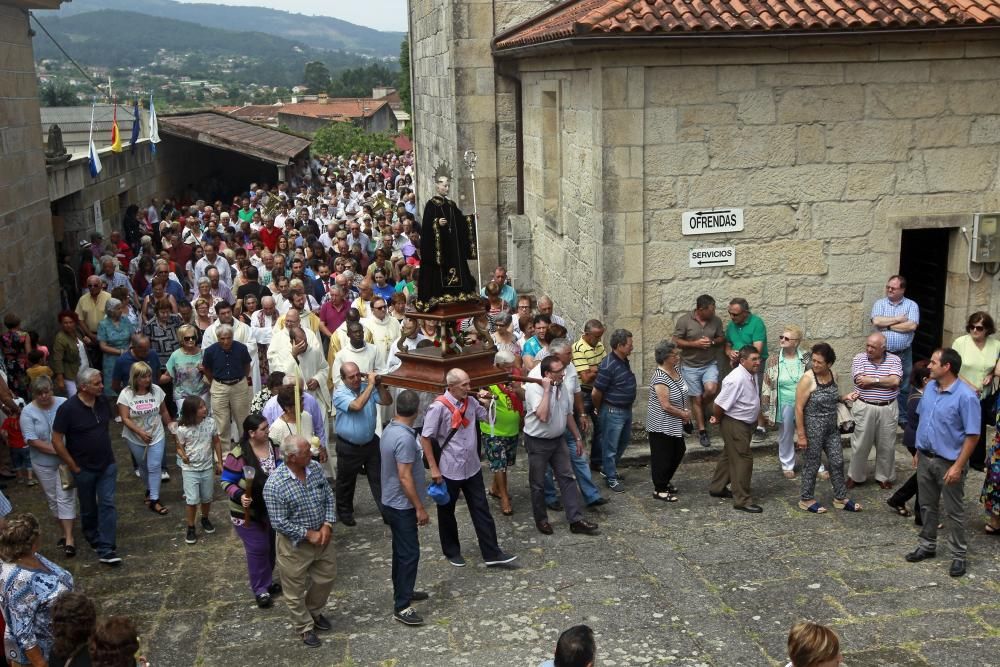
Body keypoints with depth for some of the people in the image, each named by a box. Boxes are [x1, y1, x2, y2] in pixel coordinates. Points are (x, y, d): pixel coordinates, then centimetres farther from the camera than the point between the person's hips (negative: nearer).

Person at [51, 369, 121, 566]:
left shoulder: (103, 401, -6)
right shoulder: (68, 409, -21)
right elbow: (57, 440, -16)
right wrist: (73, 467, -11)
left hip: (107, 465, 3)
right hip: (84, 468, -3)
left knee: (107, 504, -4)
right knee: (88, 508, 15)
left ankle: (106, 549, -2)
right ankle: (93, 538, 40)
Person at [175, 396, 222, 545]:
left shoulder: (210, 423, -9)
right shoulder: (182, 429, -18)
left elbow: (216, 442, 4)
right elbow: (180, 447, -5)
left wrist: (219, 463, 6)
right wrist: (183, 456, -28)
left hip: (207, 468, 3)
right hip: (190, 469, -3)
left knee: (206, 498, 16)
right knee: (192, 500, -5)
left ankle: (205, 519, 43)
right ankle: (191, 528, 13)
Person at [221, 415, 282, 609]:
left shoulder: (274, 446, -5)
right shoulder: (238, 455, -23)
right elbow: (227, 482, -16)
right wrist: (239, 496, -32)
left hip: (272, 509, 6)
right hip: (248, 512, -6)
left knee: (272, 546, 17)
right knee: (258, 549, 0)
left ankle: (267, 580, 38)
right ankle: (260, 589, 16)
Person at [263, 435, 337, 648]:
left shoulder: (315, 467, -9)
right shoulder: (274, 485, -27)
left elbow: (328, 496, 1)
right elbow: (279, 522, -22)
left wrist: (327, 525, -12)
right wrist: (308, 534, -19)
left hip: (322, 536, 6)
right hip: (295, 544, -6)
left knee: (325, 578, 21)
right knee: (296, 588, 11)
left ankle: (314, 612, 48)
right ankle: (305, 627, 34)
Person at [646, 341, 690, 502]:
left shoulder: (676, 369, 0)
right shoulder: (660, 378, -27)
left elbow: (683, 392, 14)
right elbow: (666, 406, -25)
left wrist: (687, 409, -1)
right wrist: (684, 414, -12)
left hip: (676, 424, 9)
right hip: (661, 425, -9)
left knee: (679, 452, 21)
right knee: (662, 456, 4)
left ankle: (665, 481, 40)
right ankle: (659, 490, 19)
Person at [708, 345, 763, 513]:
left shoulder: (752, 375, 2)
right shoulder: (736, 380, -28)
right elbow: (720, 403, -24)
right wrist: (717, 418, -6)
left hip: (745, 423, 10)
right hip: (734, 424, -10)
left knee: (730, 455, 21)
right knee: (742, 459, -6)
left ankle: (717, 488, 36)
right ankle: (742, 500, 1)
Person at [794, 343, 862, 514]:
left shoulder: (833, 375, 1)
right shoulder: (807, 379, -19)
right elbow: (799, 408, -17)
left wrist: (845, 397, -2)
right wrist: (801, 435, -18)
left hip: (832, 428, 6)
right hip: (813, 429, -6)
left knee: (837, 462, 13)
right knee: (811, 465, 6)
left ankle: (840, 498, 28)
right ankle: (807, 500, 21)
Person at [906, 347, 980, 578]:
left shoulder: (965, 396, -20)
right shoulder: (930, 387, 2)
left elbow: (972, 435, -19)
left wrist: (958, 466, -21)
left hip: (948, 462, -6)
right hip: (925, 458, 7)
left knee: (953, 512, 5)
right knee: (927, 506, 18)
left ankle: (958, 556, 17)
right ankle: (927, 546, 33)